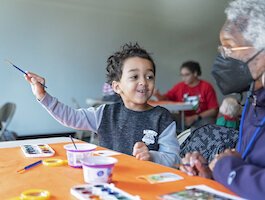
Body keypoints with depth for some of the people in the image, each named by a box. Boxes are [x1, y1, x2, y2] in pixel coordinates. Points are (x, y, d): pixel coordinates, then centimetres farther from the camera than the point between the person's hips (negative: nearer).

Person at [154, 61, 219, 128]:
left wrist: (194, 118, -16)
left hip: (203, 118, -4)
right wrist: (157, 95, -15)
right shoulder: (179, 86, 7)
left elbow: (214, 110, -6)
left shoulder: (206, 87, -4)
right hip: (183, 119, 4)